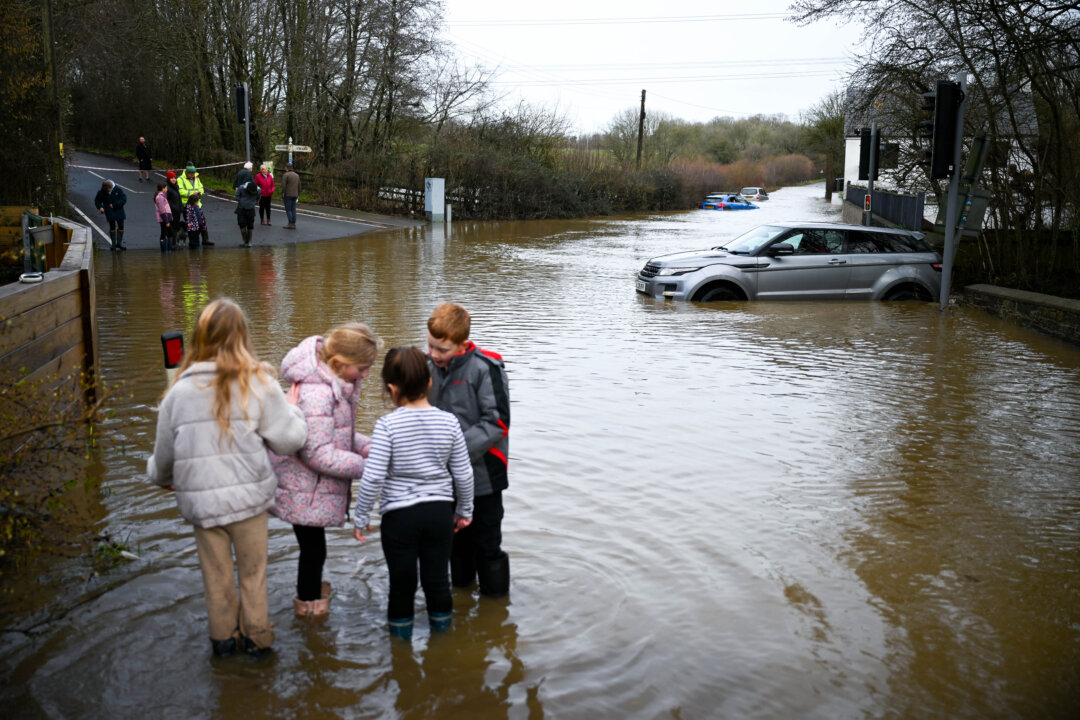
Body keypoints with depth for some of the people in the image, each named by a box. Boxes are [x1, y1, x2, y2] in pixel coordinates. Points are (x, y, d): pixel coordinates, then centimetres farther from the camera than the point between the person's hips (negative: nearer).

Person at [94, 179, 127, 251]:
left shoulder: (117, 189, -10)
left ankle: (119, 243, 15)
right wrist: (100, 207, -9)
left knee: (121, 226, 3)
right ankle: (114, 243, 8)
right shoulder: (101, 192, -6)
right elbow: (97, 200, 10)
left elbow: (124, 199, -10)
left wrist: (114, 205, -17)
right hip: (110, 212, -1)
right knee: (112, 227, -1)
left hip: (119, 210, 1)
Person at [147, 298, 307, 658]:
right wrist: (290, 407, 9)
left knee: (216, 574, 19)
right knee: (253, 571, 17)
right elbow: (289, 439, -11)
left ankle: (223, 636, 34)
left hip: (200, 500, 2)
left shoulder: (179, 391, -5)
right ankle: (256, 636, 30)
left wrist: (160, 476, 29)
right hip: (248, 496, -2)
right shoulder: (257, 384, -12)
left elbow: (165, 453, 7)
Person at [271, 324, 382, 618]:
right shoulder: (314, 395, -31)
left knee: (314, 545, 26)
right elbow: (320, 455, -29)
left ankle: (312, 588, 47)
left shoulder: (337, 384, 1)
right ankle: (309, 603, 30)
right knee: (313, 547, 9)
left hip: (317, 486, 9)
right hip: (306, 491, -9)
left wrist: (368, 446, -5)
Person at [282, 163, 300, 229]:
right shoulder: (297, 175, 12)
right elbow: (299, 186, 14)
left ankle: (290, 224, -6)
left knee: (288, 209, -2)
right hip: (295, 195, 6)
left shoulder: (286, 175, -9)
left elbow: (283, 185, -14)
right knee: (293, 209, 9)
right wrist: (298, 194, 18)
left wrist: (282, 194, -7)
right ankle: (294, 224, 8)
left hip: (288, 195, -6)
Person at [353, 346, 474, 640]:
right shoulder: (448, 421, -5)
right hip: (440, 512, 3)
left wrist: (360, 517, -3)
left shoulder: (387, 425, -16)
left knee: (401, 583, 12)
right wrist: (464, 511, 16)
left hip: (399, 516, -3)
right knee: (437, 578, 17)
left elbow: (373, 478, -17)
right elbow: (463, 474, 1)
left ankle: (401, 639, 27)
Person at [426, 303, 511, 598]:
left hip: (481, 474, -6)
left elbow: (497, 422, -21)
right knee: (455, 537, 23)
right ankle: (460, 587, 44)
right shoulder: (428, 366, -3)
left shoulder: (485, 369, -19)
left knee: (487, 544, 7)